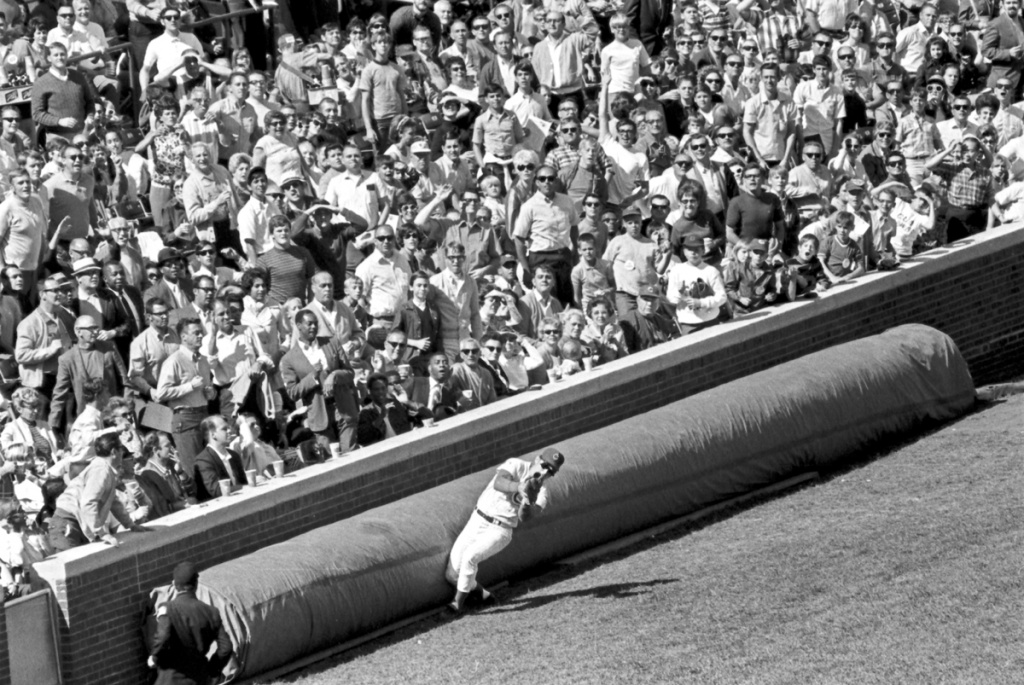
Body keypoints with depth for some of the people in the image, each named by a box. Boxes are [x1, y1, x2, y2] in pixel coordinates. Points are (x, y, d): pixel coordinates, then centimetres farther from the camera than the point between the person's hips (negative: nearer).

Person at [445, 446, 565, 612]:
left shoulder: (542, 493, -3)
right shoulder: (516, 465, -5)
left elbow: (525, 516, -19)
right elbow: (498, 483, -26)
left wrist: (528, 499, -39)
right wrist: (518, 487, -45)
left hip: (500, 532, -1)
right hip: (478, 522, 1)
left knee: (470, 557, -28)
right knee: (451, 574, -3)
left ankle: (459, 603, -14)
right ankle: (480, 593, 25)